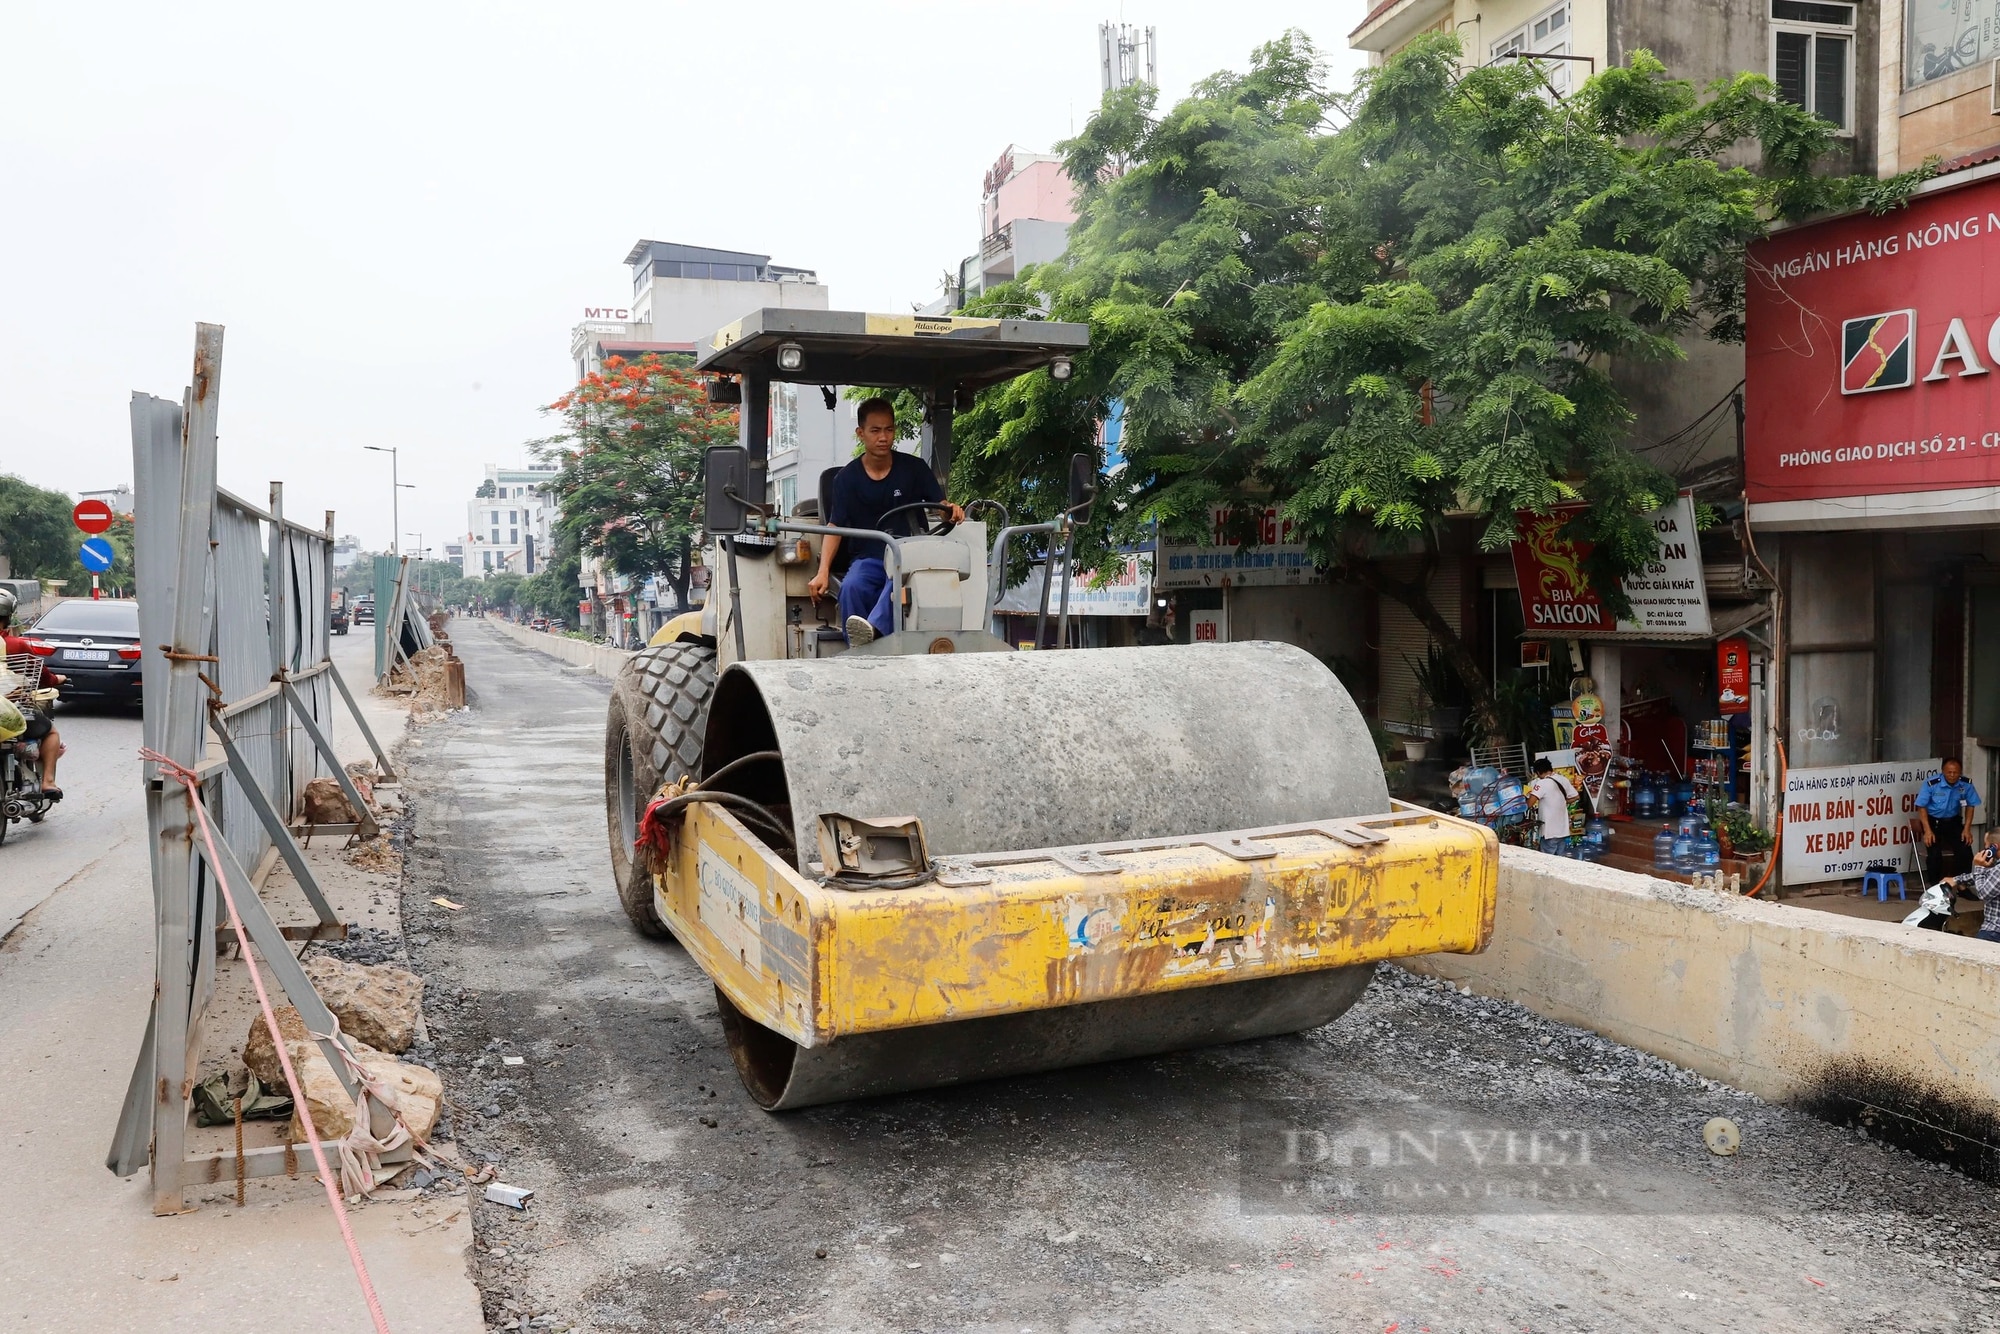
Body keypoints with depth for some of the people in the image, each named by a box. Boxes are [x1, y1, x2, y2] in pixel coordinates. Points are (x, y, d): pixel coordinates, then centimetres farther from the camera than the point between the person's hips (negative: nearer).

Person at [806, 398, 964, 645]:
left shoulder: (913, 468, 6)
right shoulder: (847, 478, 3)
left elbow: (939, 504, 7)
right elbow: (835, 527, -1)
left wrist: (951, 510, -20)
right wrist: (823, 572, -14)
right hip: (867, 558, 1)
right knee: (851, 587, -33)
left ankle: (874, 629, -60)